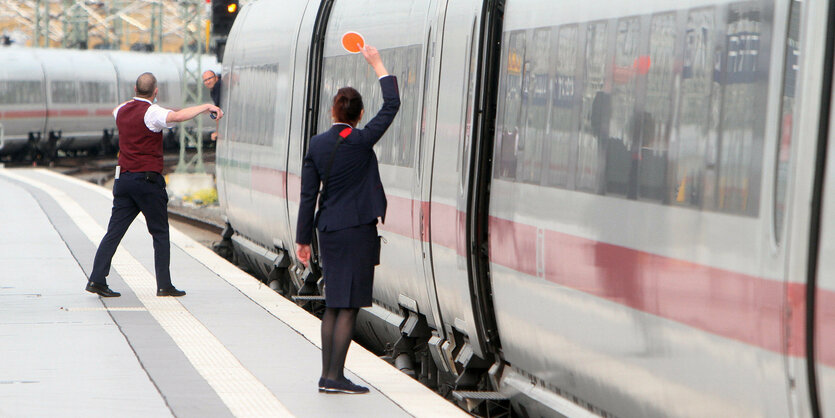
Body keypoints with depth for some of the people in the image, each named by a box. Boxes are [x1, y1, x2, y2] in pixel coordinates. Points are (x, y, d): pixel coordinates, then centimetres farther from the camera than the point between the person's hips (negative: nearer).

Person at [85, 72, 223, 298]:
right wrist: (206, 107, -26)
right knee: (160, 233, 3)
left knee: (114, 231, 6)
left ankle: (97, 279, -2)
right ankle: (164, 285, 2)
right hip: (148, 179, -6)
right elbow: (177, 116, -32)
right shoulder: (151, 112, -13)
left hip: (124, 177, 6)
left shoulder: (122, 111, 10)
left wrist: (134, 101, 55)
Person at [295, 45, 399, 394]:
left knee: (333, 304, 13)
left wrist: (303, 239, 10)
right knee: (349, 305, -3)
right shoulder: (361, 141, -10)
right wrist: (377, 63, 6)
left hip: (328, 230, 5)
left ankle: (327, 374, 14)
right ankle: (335, 376, -5)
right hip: (358, 230, -5)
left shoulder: (317, 145, 3)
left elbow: (308, 195, 4)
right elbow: (392, 105, -2)